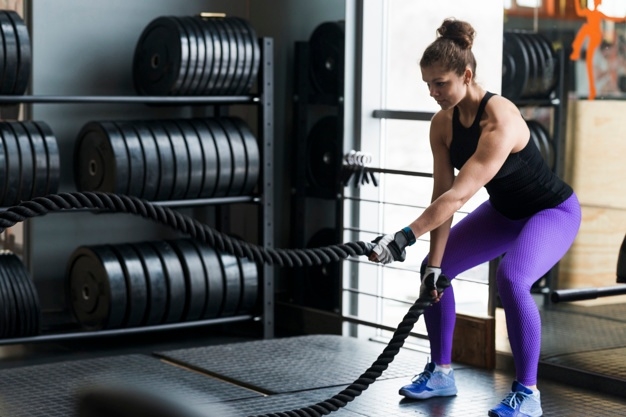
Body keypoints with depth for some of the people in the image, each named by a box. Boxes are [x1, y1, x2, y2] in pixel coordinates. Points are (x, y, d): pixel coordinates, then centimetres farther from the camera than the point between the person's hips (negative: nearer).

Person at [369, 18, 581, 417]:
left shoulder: (500, 119, -36)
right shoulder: (443, 123, -13)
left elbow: (460, 194, -42)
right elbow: (443, 195, -12)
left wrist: (405, 237, -47)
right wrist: (434, 264, -15)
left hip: (552, 210, -8)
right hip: (504, 211, 8)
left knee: (512, 279, -32)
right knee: (436, 269, 3)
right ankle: (441, 373, 17)